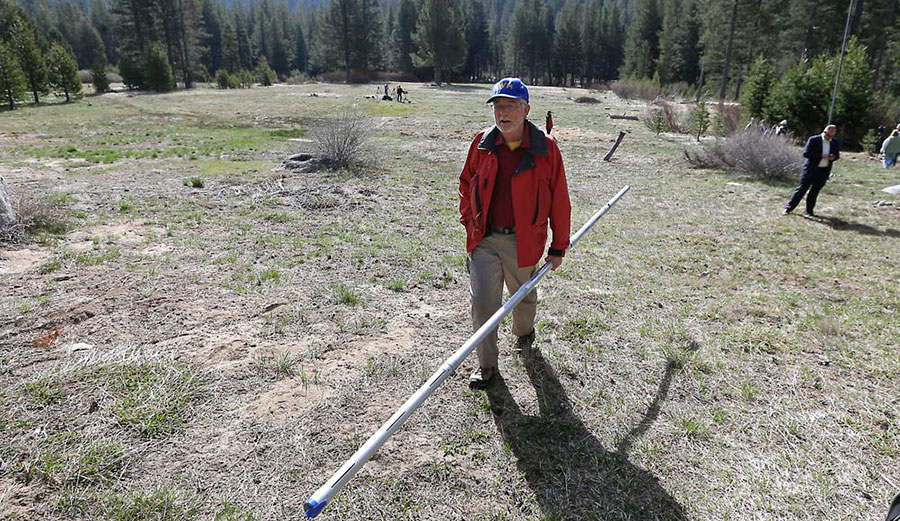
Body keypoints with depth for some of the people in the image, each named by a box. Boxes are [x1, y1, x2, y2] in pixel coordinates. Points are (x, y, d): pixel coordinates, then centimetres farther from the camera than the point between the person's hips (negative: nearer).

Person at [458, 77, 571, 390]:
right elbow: (466, 182, 16)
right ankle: (487, 366, 13)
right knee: (482, 300, -4)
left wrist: (558, 247, 0)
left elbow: (559, 200, -3)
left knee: (524, 296, 19)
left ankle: (524, 333, 52)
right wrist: (469, 221, 8)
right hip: (484, 239, 1)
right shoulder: (482, 143, 0)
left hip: (523, 242, -1)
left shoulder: (545, 148, -8)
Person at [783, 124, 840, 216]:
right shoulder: (813, 140, -8)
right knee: (802, 188, -4)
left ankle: (810, 210, 19)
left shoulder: (835, 142, 6)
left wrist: (833, 157, -10)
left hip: (824, 171, 4)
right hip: (811, 169, -4)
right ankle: (789, 208, 1)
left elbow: (837, 155, 15)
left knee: (815, 191, 10)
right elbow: (806, 153, -13)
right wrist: (821, 156, -20)